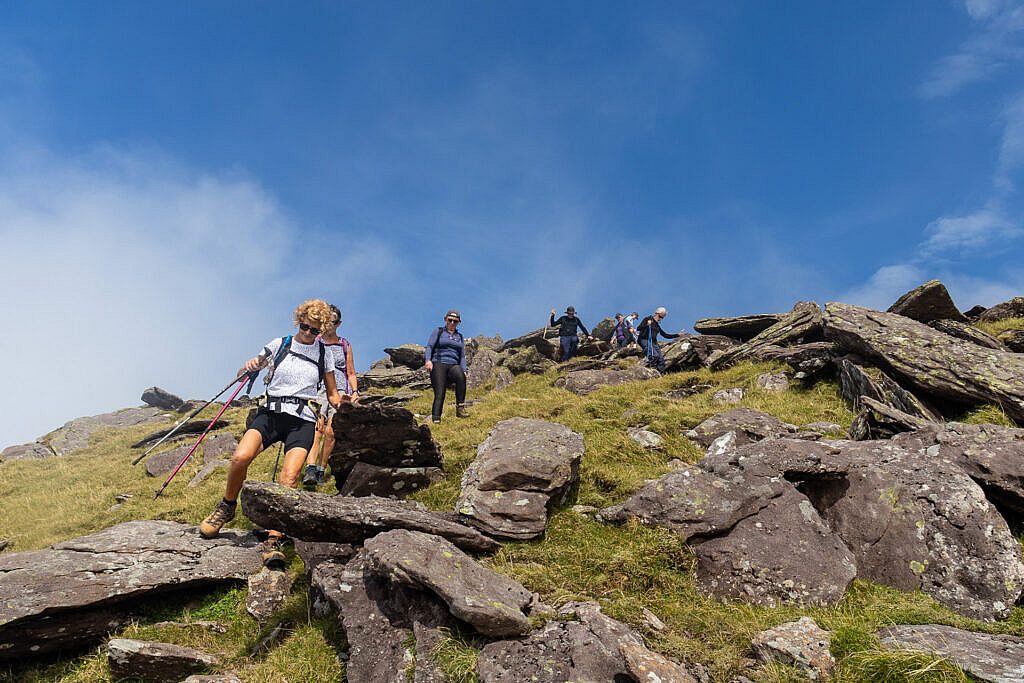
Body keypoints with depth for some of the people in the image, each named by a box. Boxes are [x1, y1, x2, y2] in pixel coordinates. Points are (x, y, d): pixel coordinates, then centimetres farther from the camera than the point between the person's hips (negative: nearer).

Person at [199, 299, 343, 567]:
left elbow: (332, 393, 20)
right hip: (271, 413, 1)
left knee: (289, 476, -24)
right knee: (241, 457, -27)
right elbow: (242, 374, 15)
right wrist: (250, 367, -9)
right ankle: (227, 506, 1)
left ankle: (273, 540, -21)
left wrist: (337, 402, -3)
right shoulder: (279, 345, 11)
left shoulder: (323, 352, 12)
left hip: (303, 419, 0)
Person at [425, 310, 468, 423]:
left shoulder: (460, 337, 24)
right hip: (438, 364, -2)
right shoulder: (438, 332, 14)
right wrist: (428, 360, -16)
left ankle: (460, 408, -30)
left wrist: (463, 370, 4)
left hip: (453, 366, 2)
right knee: (439, 394, -17)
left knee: (461, 377, -33)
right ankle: (436, 420, -20)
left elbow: (462, 356, 21)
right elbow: (429, 346, 3)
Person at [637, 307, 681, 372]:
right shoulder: (647, 319, 3)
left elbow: (665, 335, 25)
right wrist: (647, 325, -22)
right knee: (655, 356, -27)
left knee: (661, 359, -5)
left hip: (654, 343, 7)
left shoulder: (657, 326, 21)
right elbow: (638, 329, -6)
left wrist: (677, 335, 21)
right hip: (645, 341, -7)